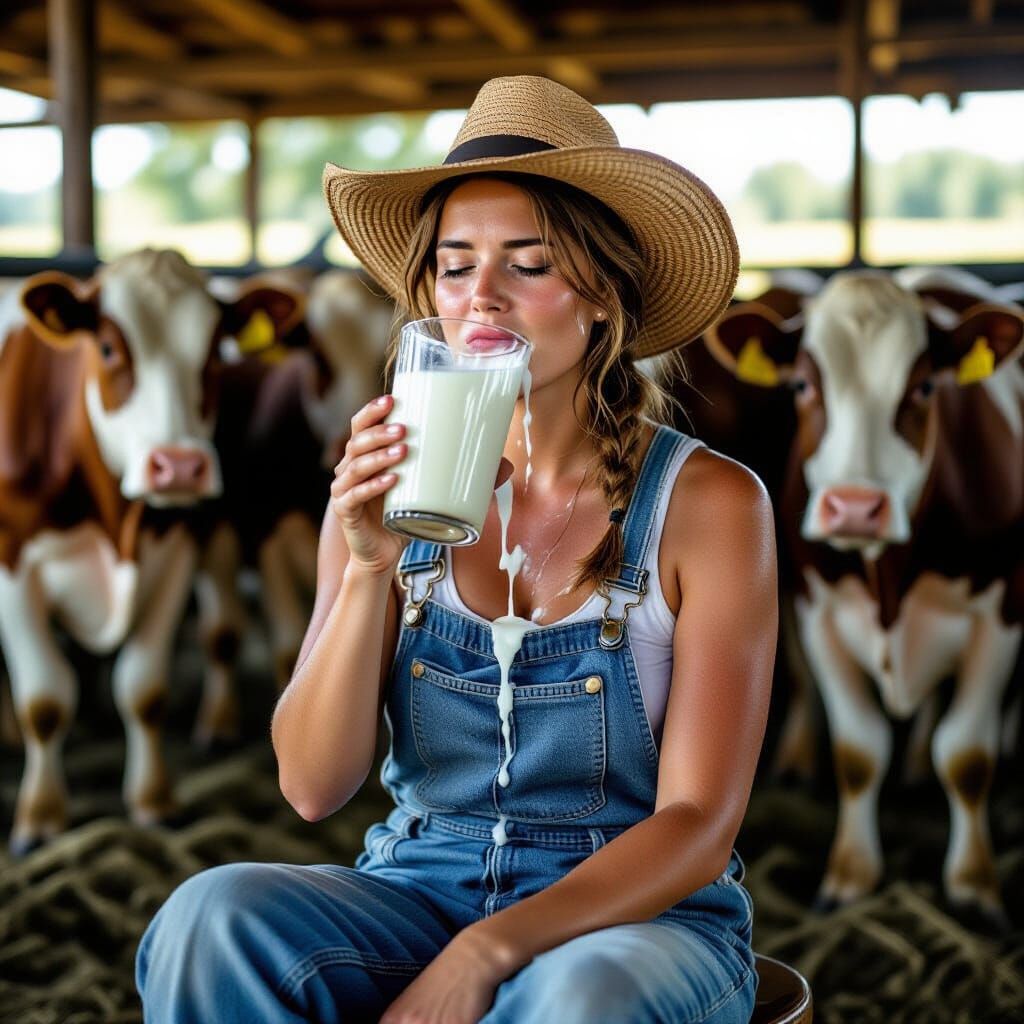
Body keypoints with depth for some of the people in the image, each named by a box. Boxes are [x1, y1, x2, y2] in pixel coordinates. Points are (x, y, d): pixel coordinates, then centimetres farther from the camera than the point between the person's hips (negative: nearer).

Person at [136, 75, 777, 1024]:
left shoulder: (707, 502, -9)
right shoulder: (389, 490, -1)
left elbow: (699, 824, -12)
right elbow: (313, 786, -6)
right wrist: (369, 568, -20)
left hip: (640, 919, -2)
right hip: (418, 897, 3)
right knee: (213, 913, -27)